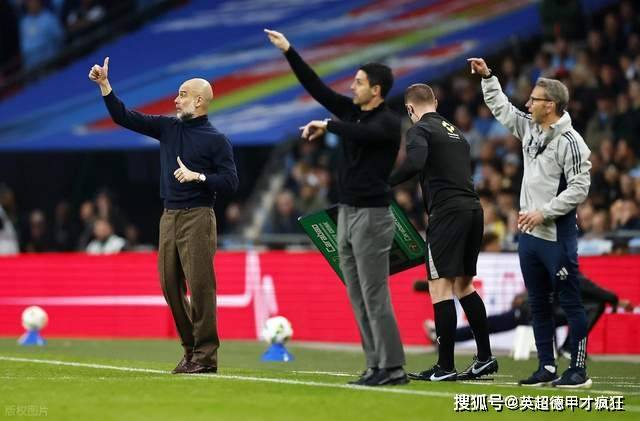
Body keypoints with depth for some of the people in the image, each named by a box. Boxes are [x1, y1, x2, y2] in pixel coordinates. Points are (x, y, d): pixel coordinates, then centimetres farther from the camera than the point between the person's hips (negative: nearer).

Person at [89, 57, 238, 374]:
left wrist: (198, 176, -17)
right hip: (169, 217, 6)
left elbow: (230, 182, -6)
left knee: (199, 285, -11)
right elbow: (124, 118, 10)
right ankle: (191, 350, 14)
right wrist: (104, 85, 3)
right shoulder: (167, 128, 13)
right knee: (170, 285, 5)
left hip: (197, 217, -6)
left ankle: (206, 355, -8)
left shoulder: (216, 140, -2)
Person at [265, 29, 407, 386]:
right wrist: (288, 50, 7)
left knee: (375, 296, -10)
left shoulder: (389, 123, -11)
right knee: (358, 298, 7)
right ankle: (376, 366, 10)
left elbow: (359, 133, -30)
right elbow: (316, 86, 10)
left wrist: (326, 125, -15)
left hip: (372, 216, -9)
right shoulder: (352, 111, 11)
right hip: (347, 214, 9)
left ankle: (393, 368, -7)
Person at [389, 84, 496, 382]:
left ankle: (445, 366, -5)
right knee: (463, 285, 17)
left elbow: (415, 162, -22)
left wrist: (384, 185, -14)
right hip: (473, 209, 8)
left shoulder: (420, 130, -2)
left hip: (447, 212, -8)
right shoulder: (456, 132, 23)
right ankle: (485, 357, 16)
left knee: (441, 287, -4)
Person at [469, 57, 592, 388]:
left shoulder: (570, 142, -15)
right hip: (529, 233, 8)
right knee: (538, 304, 11)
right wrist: (486, 76, 21)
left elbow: (579, 188, -18)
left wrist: (543, 212, -19)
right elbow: (501, 107, 25)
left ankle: (579, 370, -1)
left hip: (557, 236, -8)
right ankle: (547, 368, 17)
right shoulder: (530, 128, 9)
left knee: (570, 303, -3)